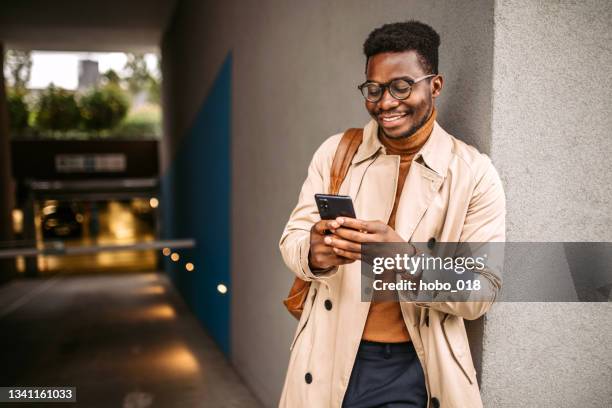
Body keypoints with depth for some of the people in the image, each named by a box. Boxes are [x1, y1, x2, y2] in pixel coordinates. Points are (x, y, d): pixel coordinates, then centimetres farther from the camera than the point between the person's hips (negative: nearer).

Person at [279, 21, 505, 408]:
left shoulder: (474, 173, -9)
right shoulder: (334, 151, 0)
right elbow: (291, 237, -1)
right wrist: (314, 253, -25)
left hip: (412, 371, -2)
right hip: (327, 359, 3)